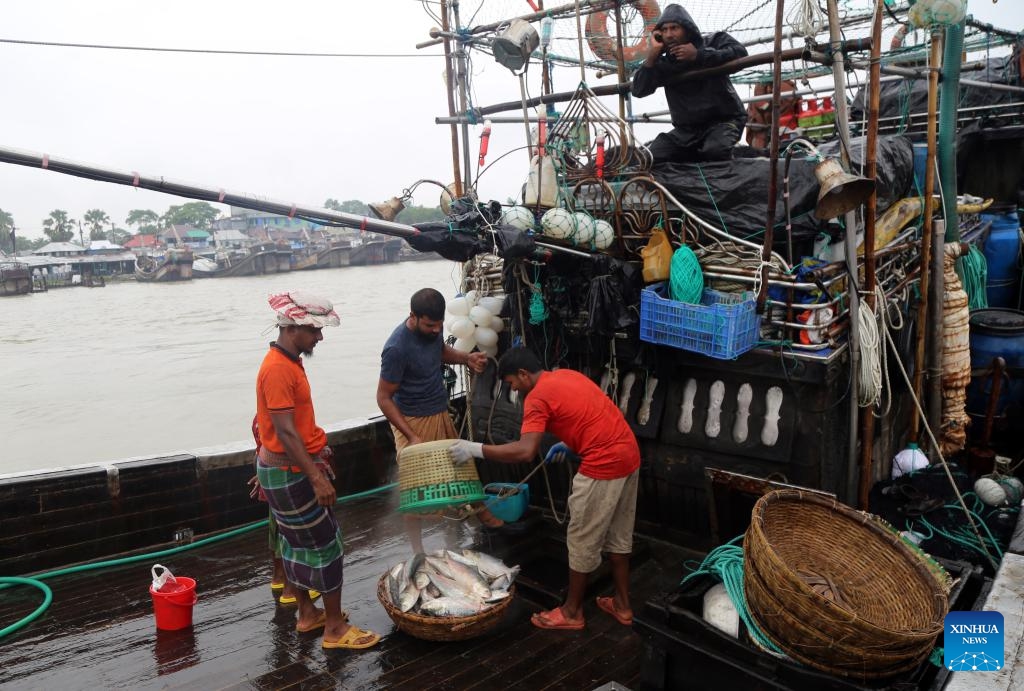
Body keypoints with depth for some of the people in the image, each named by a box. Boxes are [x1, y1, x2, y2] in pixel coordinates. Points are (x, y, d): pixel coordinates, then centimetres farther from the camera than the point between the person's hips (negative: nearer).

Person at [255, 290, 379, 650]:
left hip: (288, 470, 10)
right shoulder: (278, 370, -24)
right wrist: (317, 478, -27)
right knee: (325, 543, -2)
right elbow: (285, 432, -26)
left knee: (297, 541, 18)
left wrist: (316, 448, 24)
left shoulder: (288, 361, 7)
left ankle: (307, 613, 32)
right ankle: (335, 628, 9)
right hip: (289, 474, -10)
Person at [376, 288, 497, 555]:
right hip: (413, 421, -7)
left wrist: (465, 358, -4)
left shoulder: (433, 329, -6)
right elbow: (384, 398, -21)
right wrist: (411, 436, -25)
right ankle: (417, 550, 19)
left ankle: (478, 510, 44)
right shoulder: (397, 348, -28)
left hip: (440, 413, 7)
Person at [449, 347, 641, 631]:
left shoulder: (537, 397, -11)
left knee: (583, 541, 7)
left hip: (604, 466, -9)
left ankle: (571, 612, 22)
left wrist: (475, 449, -17)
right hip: (628, 455, 9)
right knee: (619, 535, 21)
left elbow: (525, 451, -23)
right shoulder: (567, 375, 15)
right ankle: (622, 604, 33)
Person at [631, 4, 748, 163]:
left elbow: (740, 52, -19)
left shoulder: (713, 41, 0)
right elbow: (638, 91, -8)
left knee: (715, 151, -36)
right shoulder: (664, 63, 5)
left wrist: (698, 55, -19)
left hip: (723, 119, -4)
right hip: (686, 129, 4)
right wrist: (653, 53, -14)